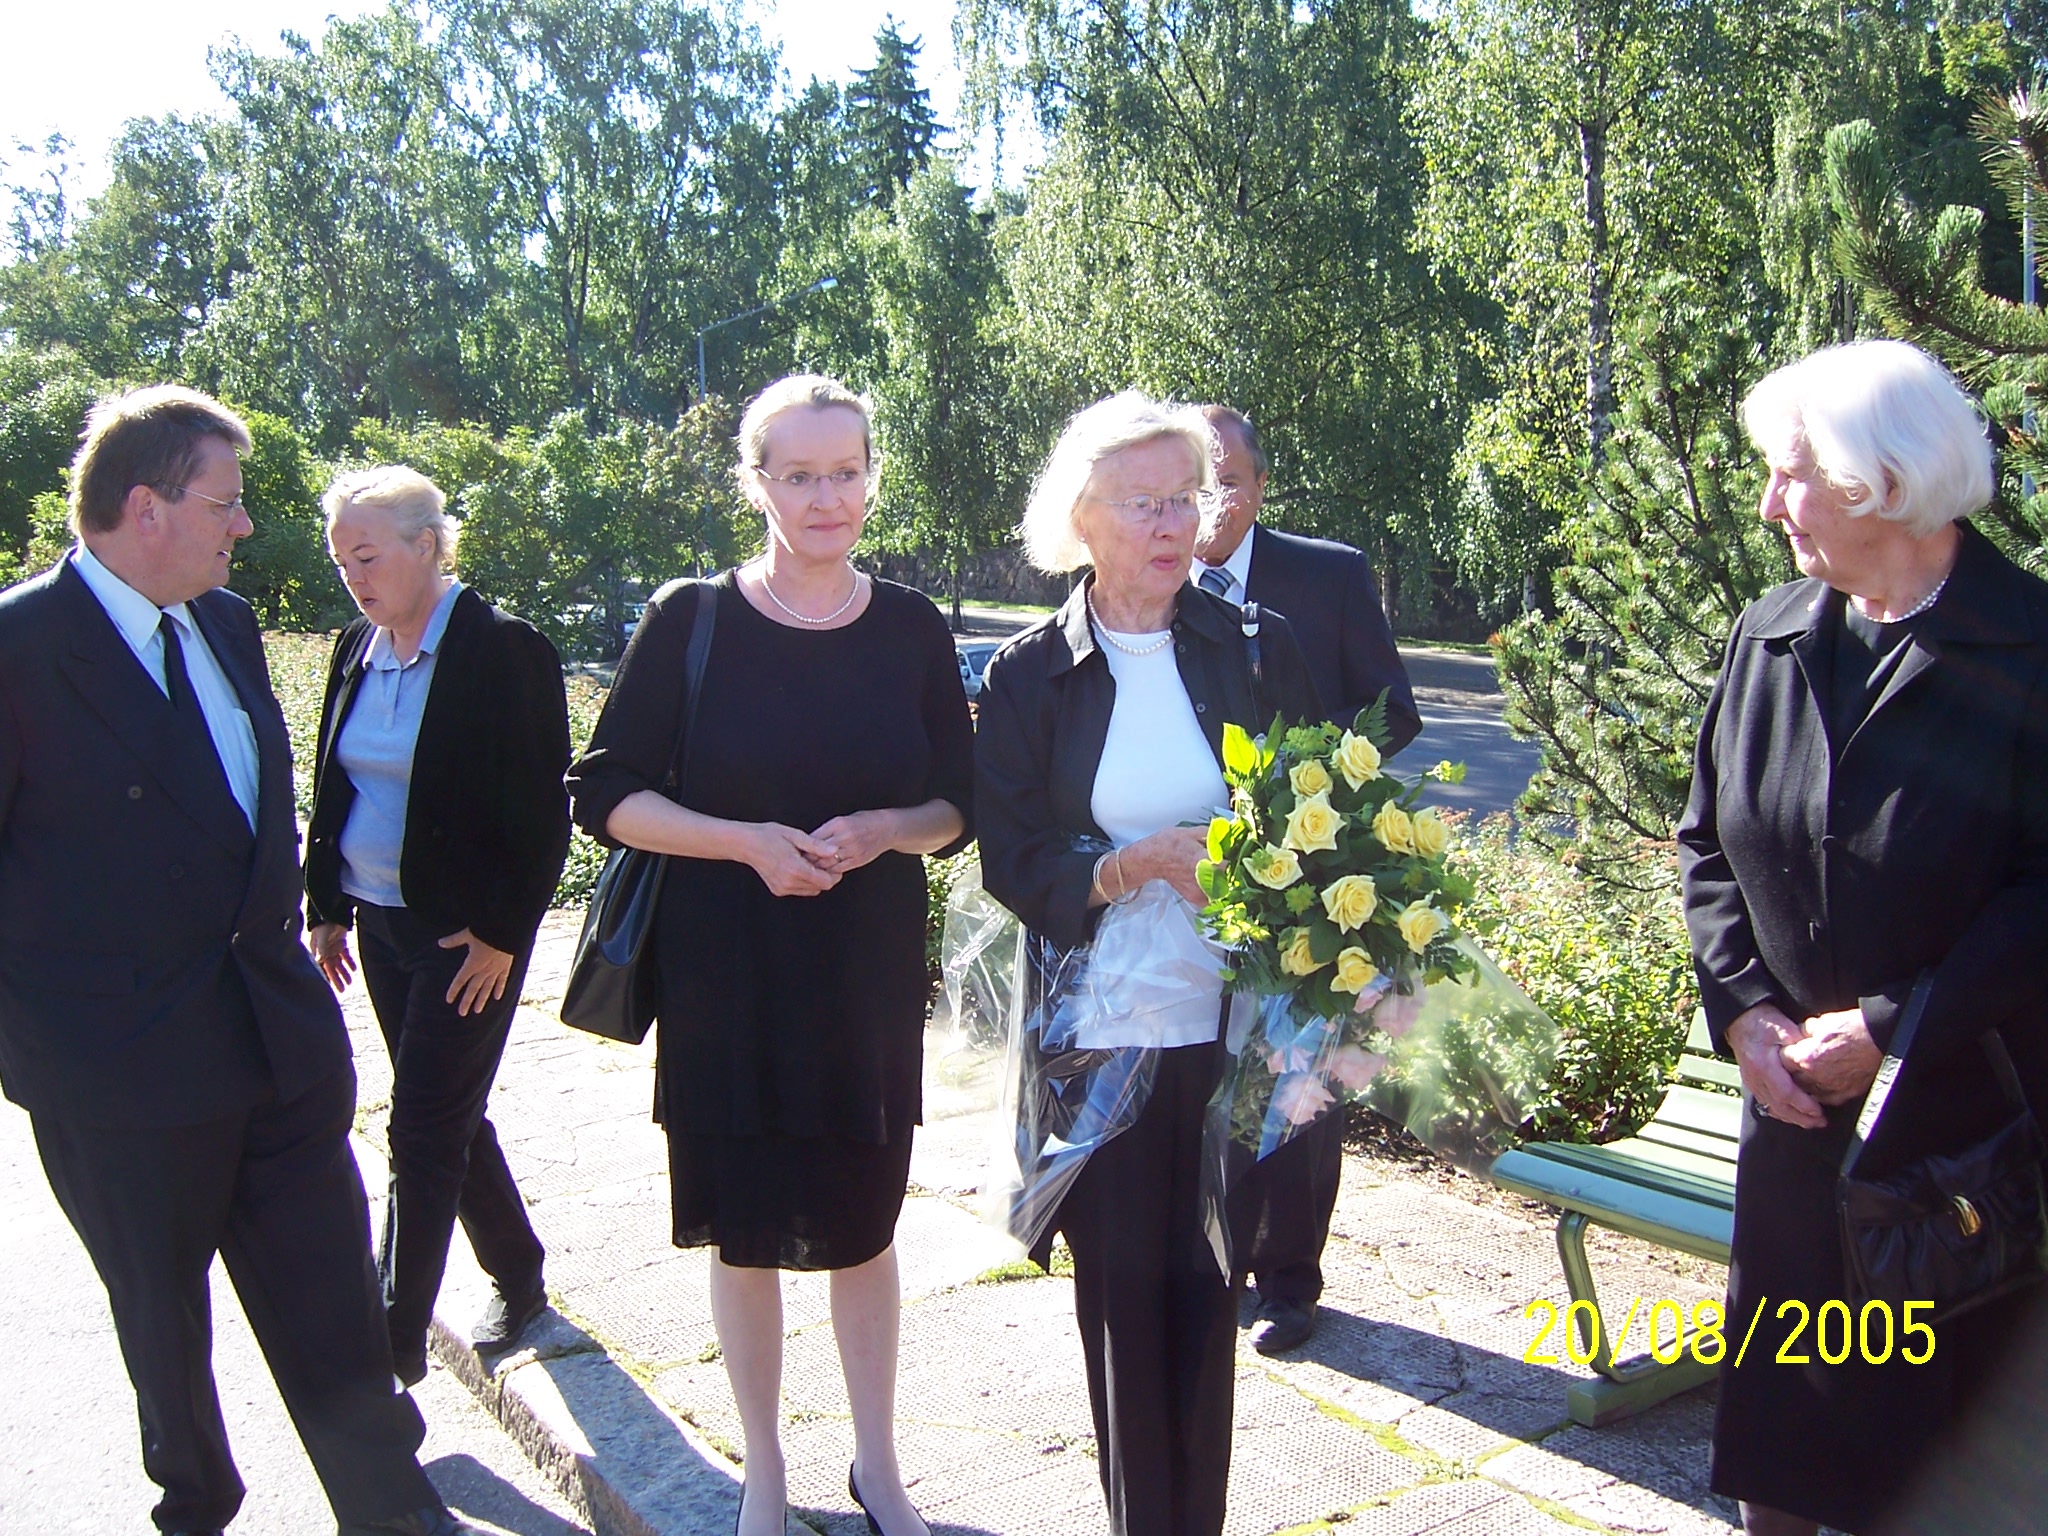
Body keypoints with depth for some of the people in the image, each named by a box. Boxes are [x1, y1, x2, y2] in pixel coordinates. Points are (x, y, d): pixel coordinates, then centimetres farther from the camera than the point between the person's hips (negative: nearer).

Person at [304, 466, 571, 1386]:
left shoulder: (503, 652, -13)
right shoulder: (357, 652, 7)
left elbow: (540, 813, -13)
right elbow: (332, 787, 15)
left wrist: (503, 932, -14)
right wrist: (327, 906, 12)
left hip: (468, 933, -7)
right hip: (380, 923, 7)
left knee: (425, 1132, -4)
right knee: (449, 1118, 16)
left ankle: (396, 1344, 6)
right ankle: (517, 1277, 34)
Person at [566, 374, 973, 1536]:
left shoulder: (912, 630, -1)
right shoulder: (691, 621, -6)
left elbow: (958, 808, 4)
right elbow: (609, 796, -6)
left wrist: (881, 830, -17)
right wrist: (747, 841, -20)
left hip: (871, 970, 1)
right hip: (729, 972, -1)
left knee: (863, 1221, 14)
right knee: (747, 1230, 11)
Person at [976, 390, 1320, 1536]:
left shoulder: (1258, 650, 1)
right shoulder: (1029, 675, -1)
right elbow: (1011, 860, -3)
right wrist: (1130, 868, -19)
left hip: (1231, 1027, 1)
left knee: (1205, 1289, 9)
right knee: (1122, 1292, 9)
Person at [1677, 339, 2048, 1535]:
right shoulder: (1770, 637, 3)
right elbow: (1709, 838, 8)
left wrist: (1891, 1024, -17)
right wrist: (1743, 1007, -4)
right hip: (1800, 1109, 5)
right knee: (1778, 1437, 15)